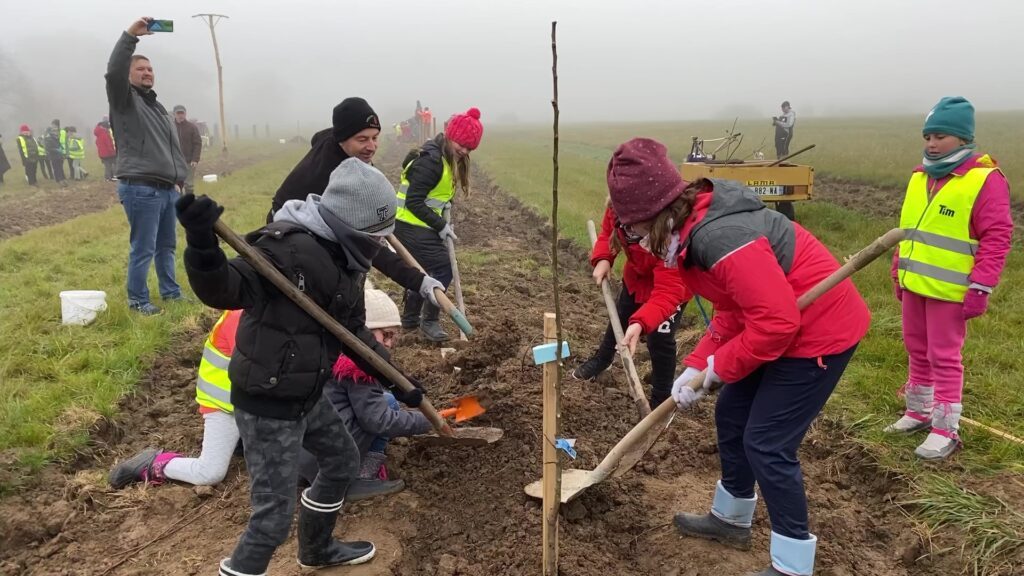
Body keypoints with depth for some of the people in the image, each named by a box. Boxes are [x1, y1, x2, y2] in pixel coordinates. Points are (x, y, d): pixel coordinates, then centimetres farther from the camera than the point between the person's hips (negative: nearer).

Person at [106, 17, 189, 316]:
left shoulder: (158, 106, 23)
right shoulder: (124, 100, 0)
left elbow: (173, 146, 26)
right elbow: (113, 72, -21)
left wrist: (179, 179, 20)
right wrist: (130, 35, -25)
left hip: (167, 189, 8)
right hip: (140, 189, -8)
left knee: (166, 246, 16)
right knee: (143, 249, -6)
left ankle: (171, 292, 27)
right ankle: (137, 300, 4)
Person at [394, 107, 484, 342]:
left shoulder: (449, 159, 10)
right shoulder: (430, 161, -21)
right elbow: (414, 202, -23)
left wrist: (442, 220, 2)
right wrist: (441, 225, -20)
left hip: (414, 227, 10)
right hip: (412, 228, -10)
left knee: (421, 270, 19)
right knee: (443, 268, -7)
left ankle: (410, 319, 33)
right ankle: (429, 321, 4)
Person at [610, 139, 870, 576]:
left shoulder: (721, 239, -31)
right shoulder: (697, 227, 1)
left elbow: (776, 320, -29)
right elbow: (734, 308, 7)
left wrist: (719, 366, -16)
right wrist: (698, 365, -1)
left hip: (820, 331, -10)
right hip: (787, 324, 10)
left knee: (766, 443, -5)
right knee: (731, 415, 17)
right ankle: (731, 518, 37)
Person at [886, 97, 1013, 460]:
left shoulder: (985, 179, -13)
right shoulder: (920, 176, 8)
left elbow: (996, 238, -15)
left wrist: (980, 289, -18)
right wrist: (898, 271, 17)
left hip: (950, 290, -7)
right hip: (914, 284, 7)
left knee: (944, 357, 1)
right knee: (917, 350, 17)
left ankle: (945, 430, 12)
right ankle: (919, 411, 33)